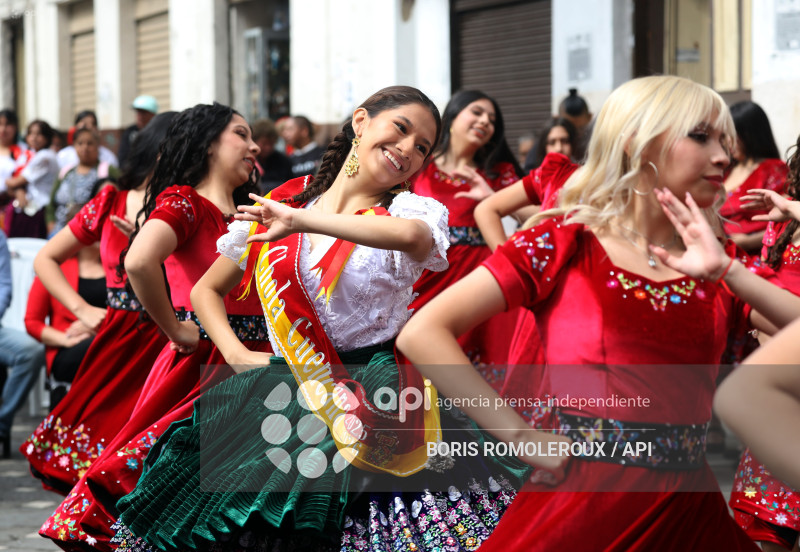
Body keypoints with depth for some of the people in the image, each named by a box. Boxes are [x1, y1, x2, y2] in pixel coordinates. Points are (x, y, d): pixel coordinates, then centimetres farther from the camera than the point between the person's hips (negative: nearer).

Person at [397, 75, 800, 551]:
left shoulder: (721, 264, 10)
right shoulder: (565, 244, -2)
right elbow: (422, 334, -10)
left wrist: (726, 272, -11)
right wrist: (522, 437, -13)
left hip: (689, 510, 4)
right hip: (579, 506, -4)